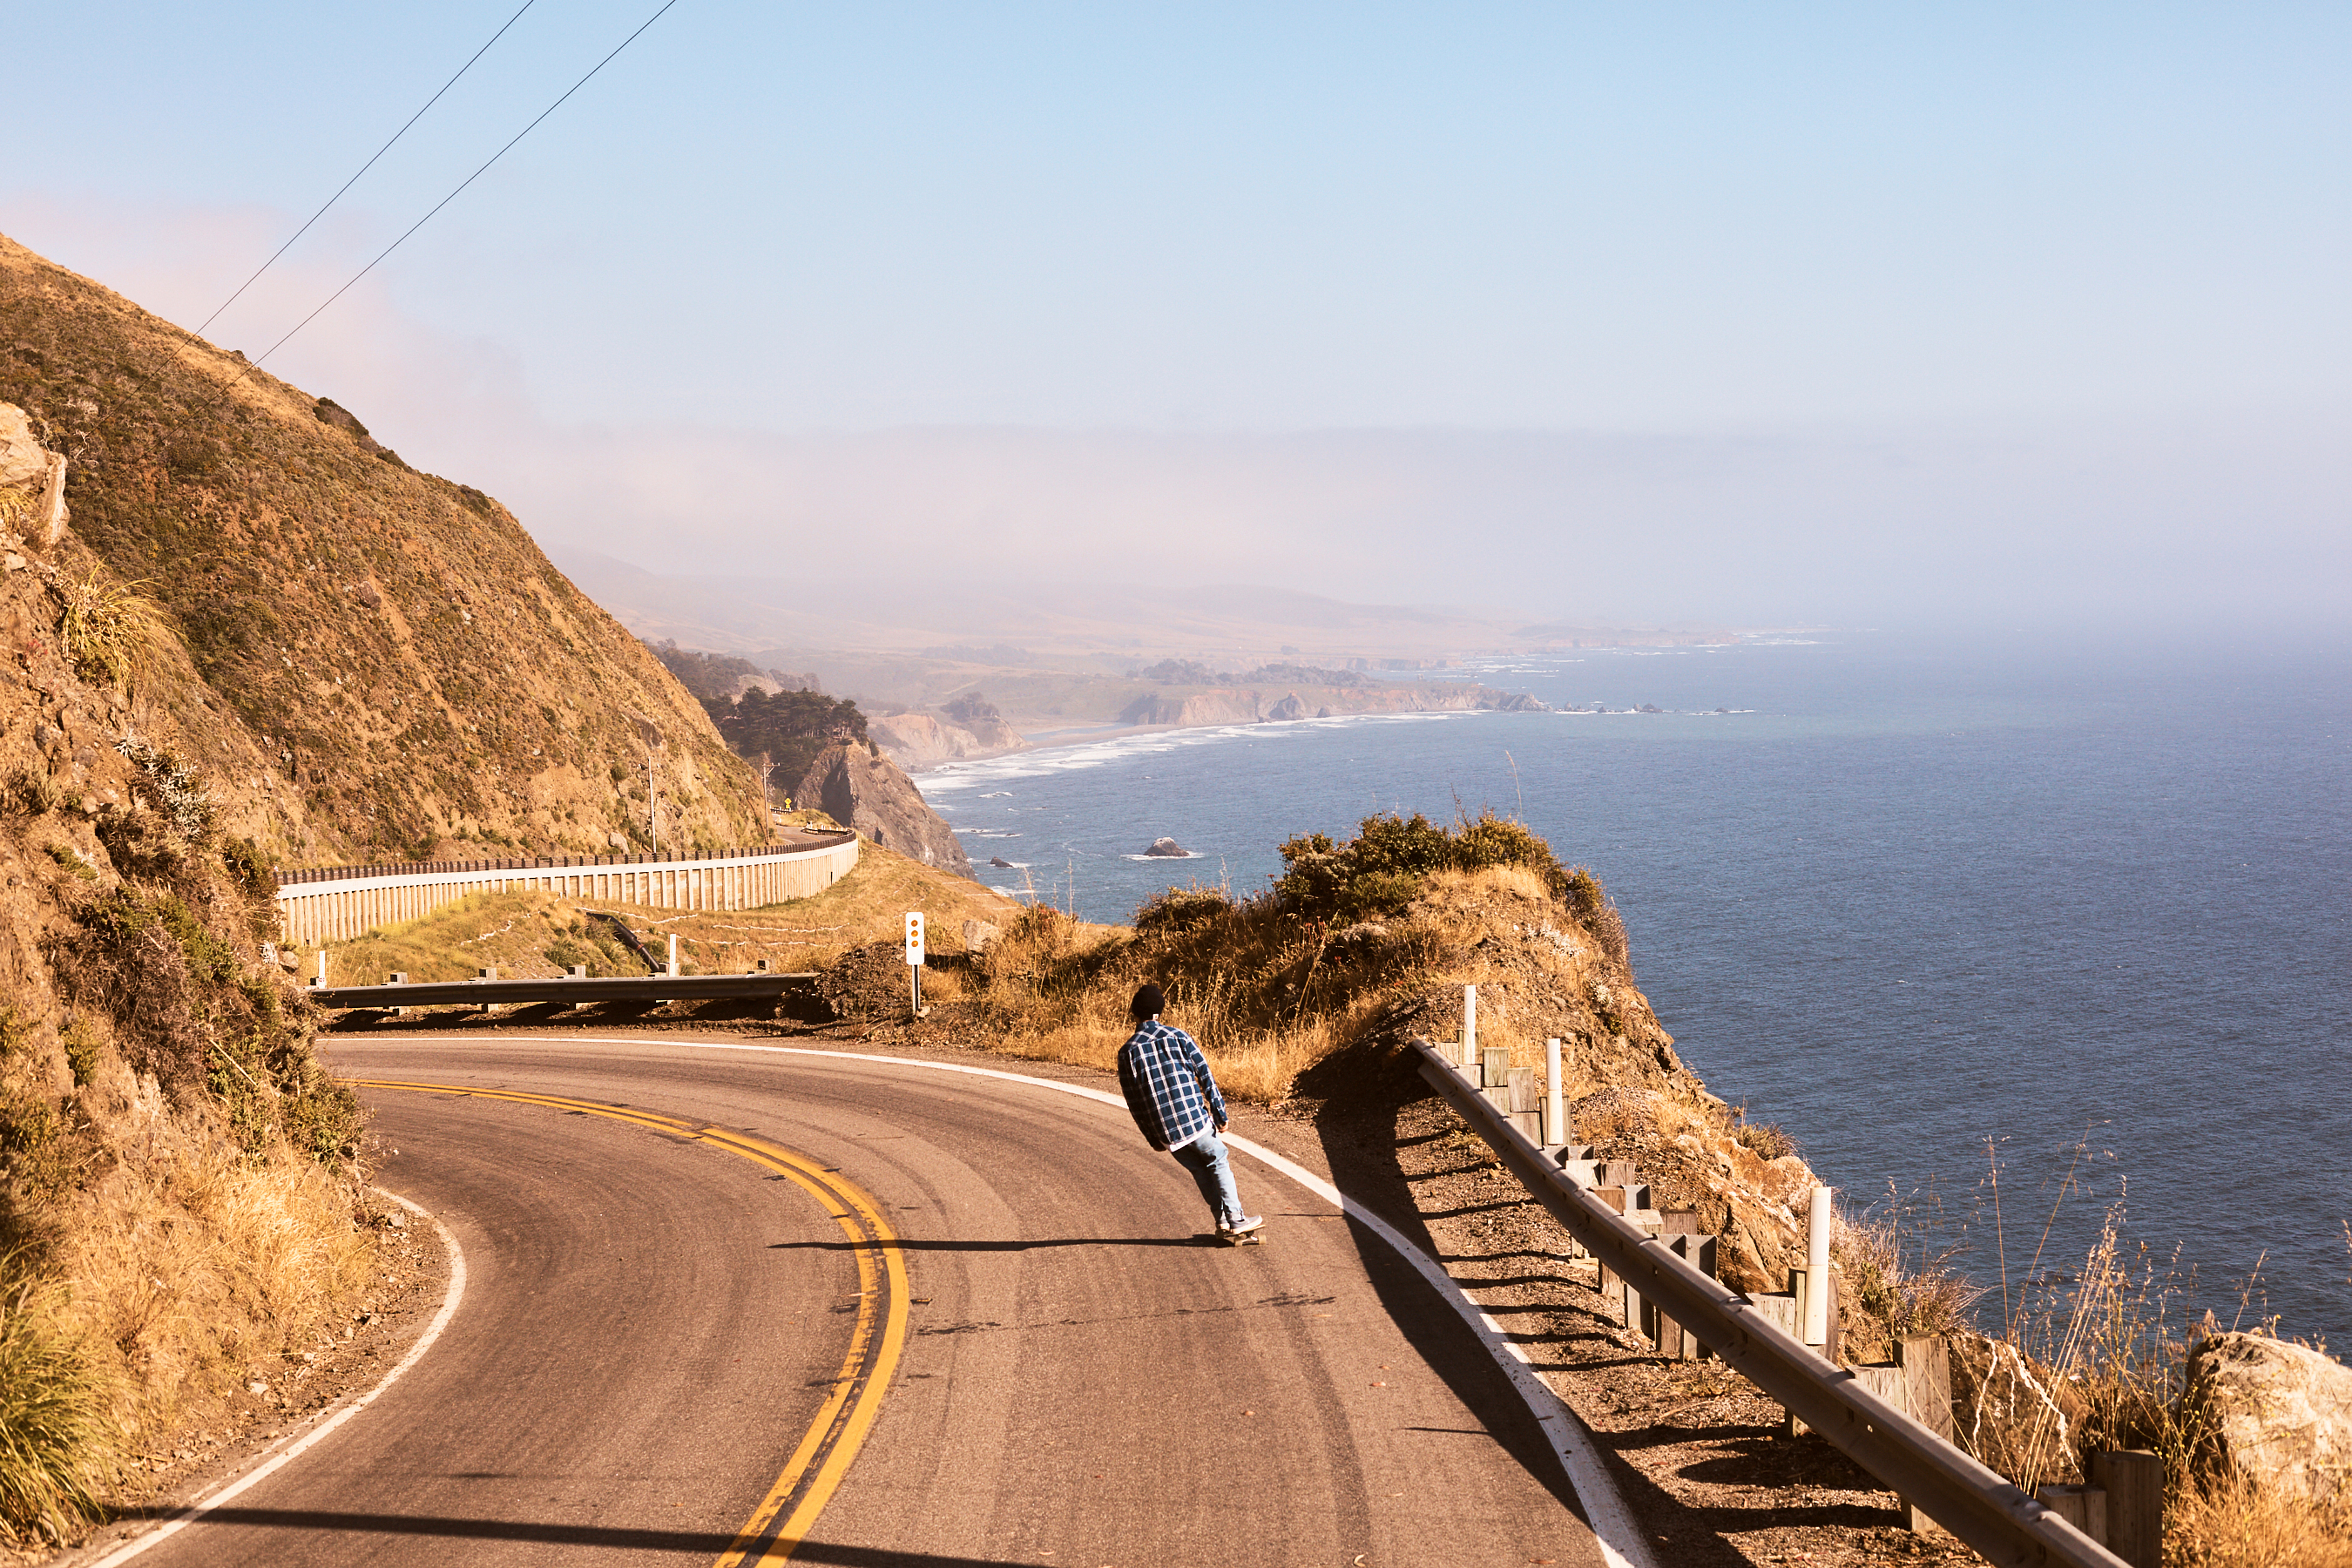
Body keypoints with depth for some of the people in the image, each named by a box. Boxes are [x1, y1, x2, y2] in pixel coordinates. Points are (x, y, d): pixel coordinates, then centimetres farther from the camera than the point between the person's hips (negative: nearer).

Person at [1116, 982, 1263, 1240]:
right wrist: (1220, 1113, 6)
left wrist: (1153, 1138, 13)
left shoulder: (1127, 1052, 1)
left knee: (1200, 1170, 19)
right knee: (1219, 1162, 16)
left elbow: (1133, 1100, 4)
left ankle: (1223, 1222, 16)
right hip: (1195, 1119, -2)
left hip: (1164, 1131, 2)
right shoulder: (1178, 1037, -3)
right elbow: (1205, 1076, -3)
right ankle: (1236, 1220, 11)